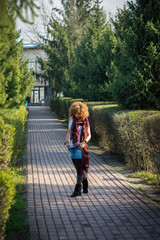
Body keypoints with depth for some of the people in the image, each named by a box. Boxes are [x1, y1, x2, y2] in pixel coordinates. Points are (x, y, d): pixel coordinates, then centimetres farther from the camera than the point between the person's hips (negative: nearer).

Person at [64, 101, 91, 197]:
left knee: (80, 167, -7)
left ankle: (77, 190, -7)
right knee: (78, 167, 12)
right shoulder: (71, 119, 7)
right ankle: (85, 184, 30)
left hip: (80, 147, -4)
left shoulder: (85, 121, -1)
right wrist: (67, 141, 0)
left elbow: (89, 135, 4)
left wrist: (84, 142, -13)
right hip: (72, 146, 4)